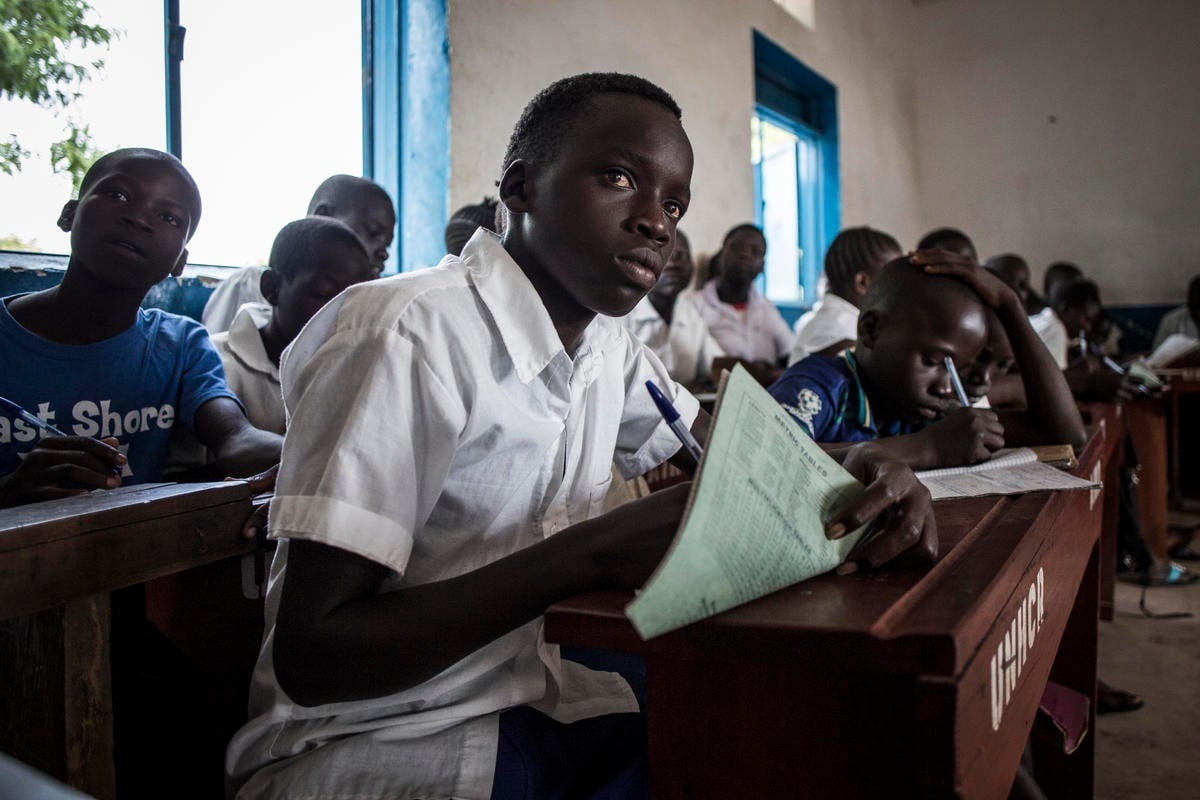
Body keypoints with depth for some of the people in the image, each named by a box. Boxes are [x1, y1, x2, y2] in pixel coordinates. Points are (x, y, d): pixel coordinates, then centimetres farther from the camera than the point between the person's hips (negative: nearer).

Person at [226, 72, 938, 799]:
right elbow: (310, 658, -23)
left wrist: (858, 469, -10)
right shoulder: (409, 334, -21)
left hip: (531, 698, 7)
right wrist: (595, 552, -30)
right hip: (373, 741, -7)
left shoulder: (606, 344, 4)